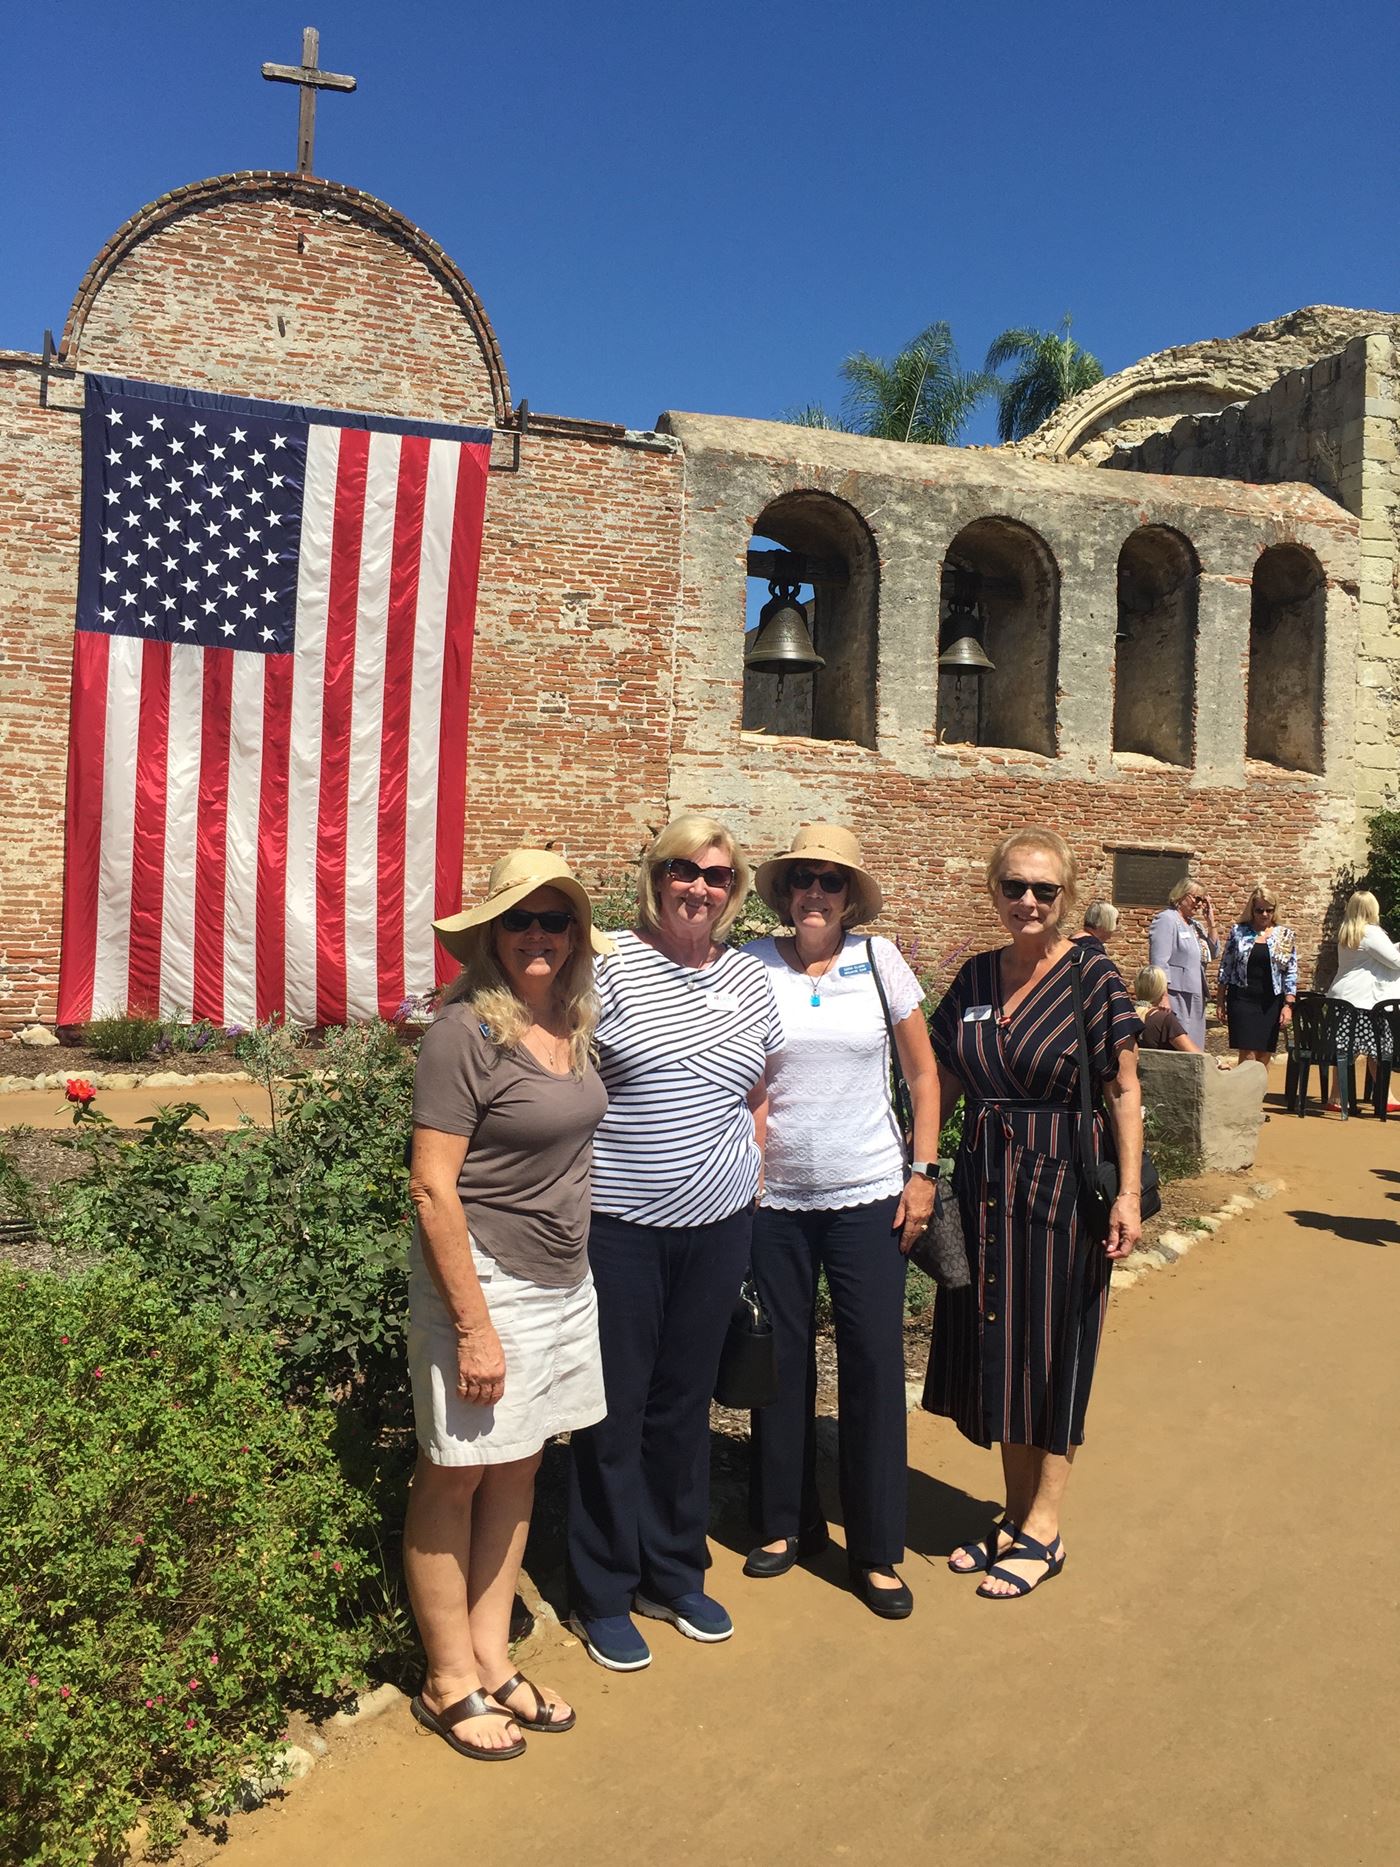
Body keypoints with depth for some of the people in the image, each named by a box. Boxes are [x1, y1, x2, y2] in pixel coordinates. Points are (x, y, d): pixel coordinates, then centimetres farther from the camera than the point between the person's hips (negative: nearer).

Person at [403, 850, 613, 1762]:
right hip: (484, 1281, -7)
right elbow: (432, 1187, -19)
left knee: (518, 1471, 17)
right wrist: (474, 1327, -19)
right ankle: (449, 1683, 26)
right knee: (456, 1479, 9)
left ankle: (492, 1659, 33)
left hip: (565, 1283, 7)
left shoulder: (573, 1026, 4)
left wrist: (572, 1276, 13)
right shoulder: (467, 1032, -17)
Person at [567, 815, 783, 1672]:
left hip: (717, 1226, 4)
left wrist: (749, 1183, 11)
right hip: (618, 1225, -4)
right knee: (614, 1409, 8)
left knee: (686, 1402, 17)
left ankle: (676, 1573, 36)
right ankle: (605, 1594, 26)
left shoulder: (751, 978, 6)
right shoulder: (612, 968, -9)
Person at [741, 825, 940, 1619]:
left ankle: (878, 1549, 20)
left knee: (875, 1365, 5)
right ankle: (786, 1522, 31)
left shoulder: (880, 959, -2)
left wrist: (924, 1172, -1)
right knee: (781, 1361, 12)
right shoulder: (752, 964, -4)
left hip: (869, 1196, 0)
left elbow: (923, 1073, 4)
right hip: (774, 1197, 1)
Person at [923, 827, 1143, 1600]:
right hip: (985, 1180, 5)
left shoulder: (1093, 976, -9)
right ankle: (1014, 1512, 29)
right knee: (995, 1346, 12)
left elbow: (1124, 1092, -9)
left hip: (1062, 1180, -5)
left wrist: (1128, 1193, -13)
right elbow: (940, 1081, 8)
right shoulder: (974, 978, 4)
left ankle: (1042, 1530, 20)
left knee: (1054, 1350, 6)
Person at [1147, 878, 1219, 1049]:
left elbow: (1214, 953, 19)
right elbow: (1159, 962, -15)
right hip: (1176, 995, -9)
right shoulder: (1166, 920, -7)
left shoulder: (1195, 924, 17)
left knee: (1194, 1046, 9)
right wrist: (1163, 996, -22)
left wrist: (1211, 922, 10)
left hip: (1196, 996, 9)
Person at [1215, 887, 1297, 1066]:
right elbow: (1225, 967, 6)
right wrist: (1220, 1000, 3)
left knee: (1264, 1056, 4)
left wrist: (1288, 1005, -4)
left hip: (1271, 1003, 2)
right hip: (1242, 999, -2)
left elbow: (1291, 973, 4)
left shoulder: (1285, 935, 5)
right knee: (1247, 1055, -10)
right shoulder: (1238, 931, 4)